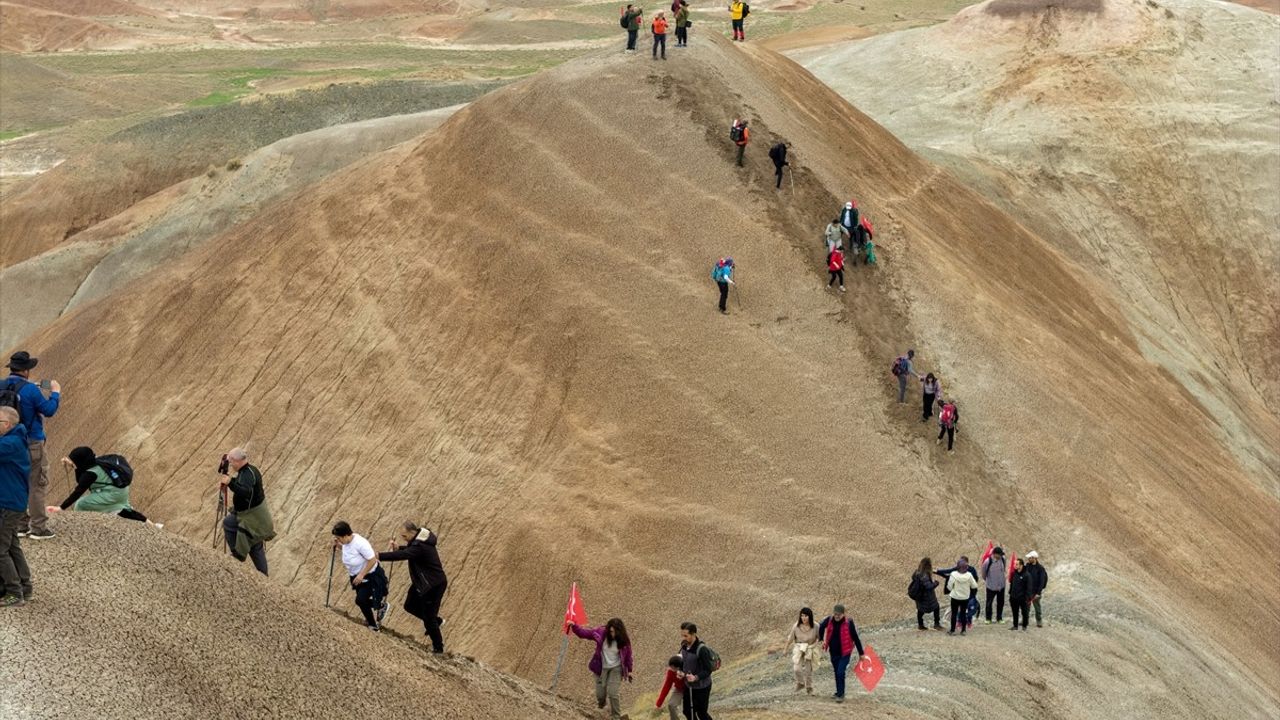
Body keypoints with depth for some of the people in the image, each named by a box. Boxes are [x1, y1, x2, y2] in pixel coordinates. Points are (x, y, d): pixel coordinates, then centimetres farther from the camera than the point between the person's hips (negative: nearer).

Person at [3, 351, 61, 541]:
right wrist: (55, 393, 5)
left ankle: (21, 526, 17)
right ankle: (38, 528, 1)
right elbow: (49, 410, -11)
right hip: (32, 444, -6)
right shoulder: (29, 389, -18)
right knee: (37, 485, 0)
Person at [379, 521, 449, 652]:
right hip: (422, 582, 10)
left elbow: (402, 555, -41)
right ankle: (436, 621, 37)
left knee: (429, 619, 1)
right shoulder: (419, 539, 0)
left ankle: (438, 647, 18)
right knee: (410, 606, 19)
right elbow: (408, 550, 17)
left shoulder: (420, 546, -31)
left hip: (433, 585, -10)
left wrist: (379, 556, -40)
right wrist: (397, 548, -4)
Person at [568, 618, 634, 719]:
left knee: (612, 693, -13)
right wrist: (573, 626, -27)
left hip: (616, 669, -2)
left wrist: (629, 671, 4)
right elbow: (584, 633, -12)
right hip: (601, 668, 2)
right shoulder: (601, 632, -17)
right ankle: (600, 704, 48)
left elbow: (628, 655, -3)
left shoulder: (624, 640, -17)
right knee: (600, 694, 8)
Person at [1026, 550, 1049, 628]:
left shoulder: (1040, 568, -13)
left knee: (1037, 607, 5)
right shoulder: (1027, 566, 3)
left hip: (1035, 591, -5)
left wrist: (1038, 593, -19)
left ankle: (1038, 622, 15)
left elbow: (1042, 581, -15)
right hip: (1027, 590, 5)